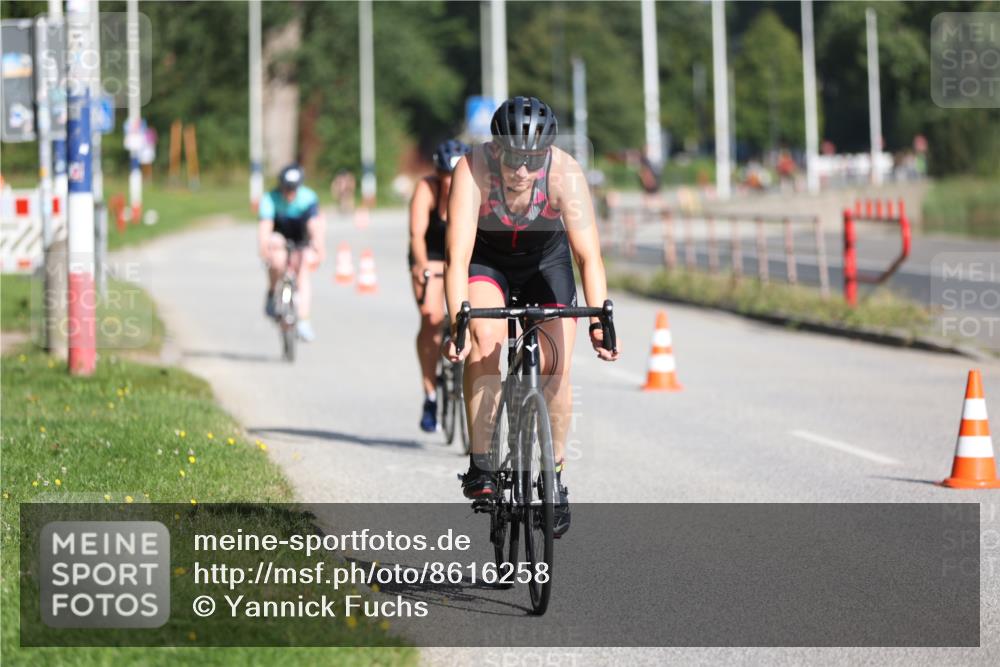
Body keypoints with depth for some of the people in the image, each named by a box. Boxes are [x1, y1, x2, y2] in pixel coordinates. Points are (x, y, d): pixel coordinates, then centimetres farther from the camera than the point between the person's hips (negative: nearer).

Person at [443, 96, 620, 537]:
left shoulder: (566, 174, -32)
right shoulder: (473, 169, -34)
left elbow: (589, 256, -35)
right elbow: (457, 257, -39)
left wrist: (600, 321, -48)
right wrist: (458, 325, -51)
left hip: (546, 258, 1)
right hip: (486, 257, -1)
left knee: (555, 367, -9)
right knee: (485, 339, -27)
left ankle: (554, 476, 10)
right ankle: (480, 464, -20)